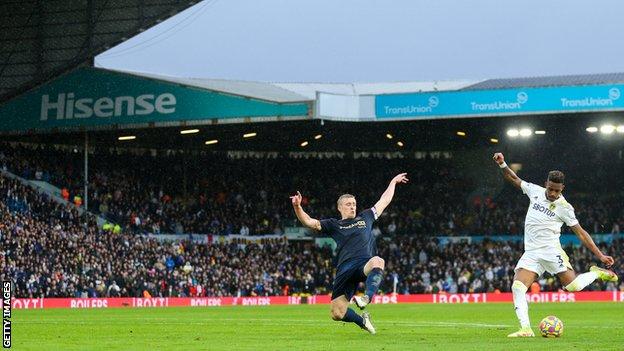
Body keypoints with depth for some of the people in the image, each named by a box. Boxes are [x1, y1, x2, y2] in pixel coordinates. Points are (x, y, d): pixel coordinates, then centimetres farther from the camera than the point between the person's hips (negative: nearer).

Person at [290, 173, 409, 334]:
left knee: (377, 261, -41)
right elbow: (309, 222, 7)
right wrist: (297, 207, -9)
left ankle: (367, 298, -55)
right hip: (344, 269, 1)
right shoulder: (334, 225, 19)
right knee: (337, 314, -9)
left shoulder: (365, 218, 25)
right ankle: (362, 320, 20)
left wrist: (393, 182, 41)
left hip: (364, 263, -1)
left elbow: (384, 200, 36)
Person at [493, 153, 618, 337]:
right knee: (517, 287, -17)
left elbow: (580, 233, 1)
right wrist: (502, 164, 4)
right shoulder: (535, 191, 6)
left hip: (550, 250, -3)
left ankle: (597, 273, 15)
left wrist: (600, 255, -3)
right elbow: (514, 179, 20)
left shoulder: (564, 207, -3)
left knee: (574, 286, -16)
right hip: (530, 252, 3)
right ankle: (525, 329, -19)